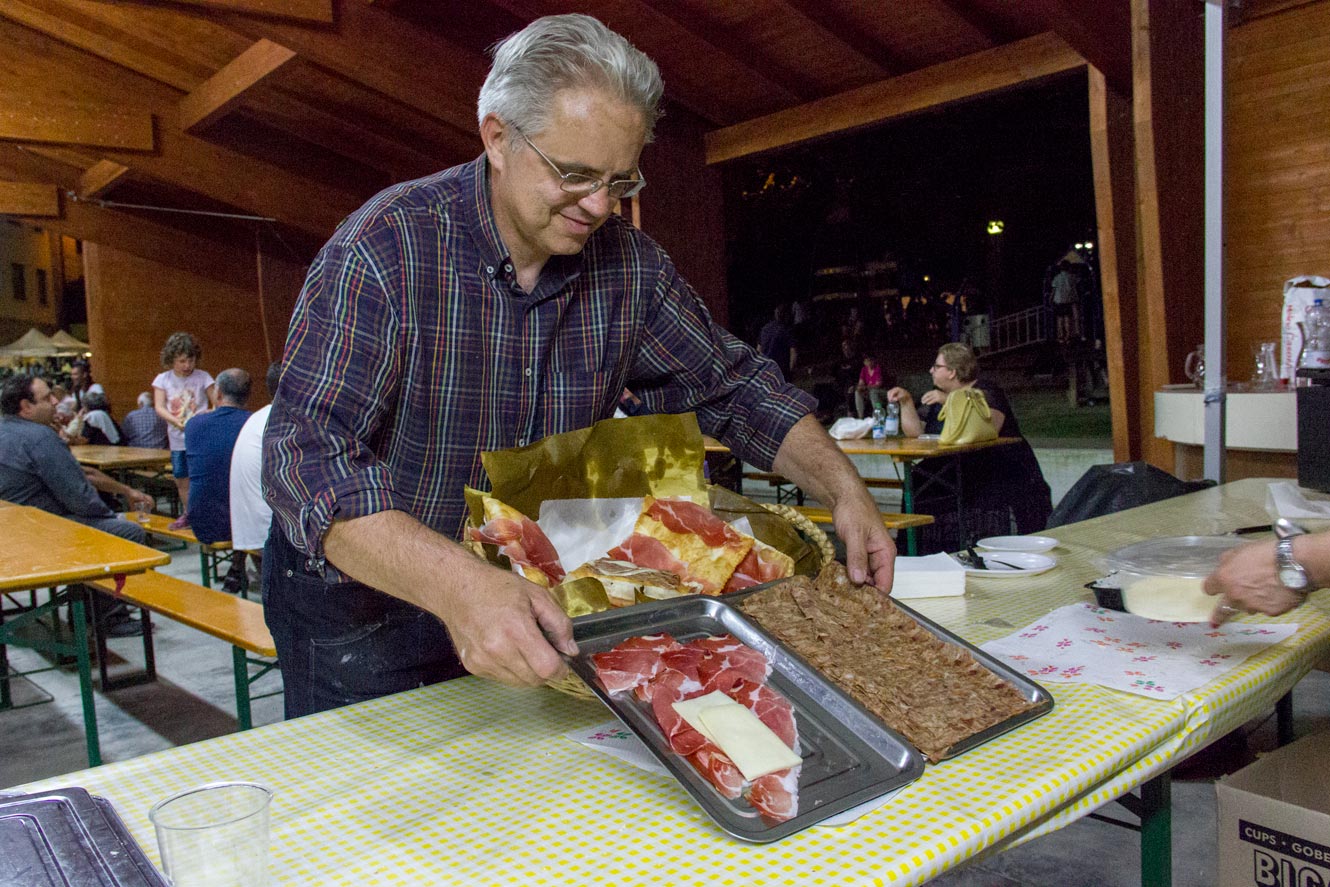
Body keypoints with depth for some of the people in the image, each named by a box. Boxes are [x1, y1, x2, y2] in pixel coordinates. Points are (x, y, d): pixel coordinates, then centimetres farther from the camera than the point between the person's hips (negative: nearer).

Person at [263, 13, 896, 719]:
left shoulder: (626, 260, -7)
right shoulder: (387, 248, -23)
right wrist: (456, 582, -48)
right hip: (363, 602, -3)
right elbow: (307, 456, -32)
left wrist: (842, 487, -12)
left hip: (531, 589, 4)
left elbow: (730, 385, 2)